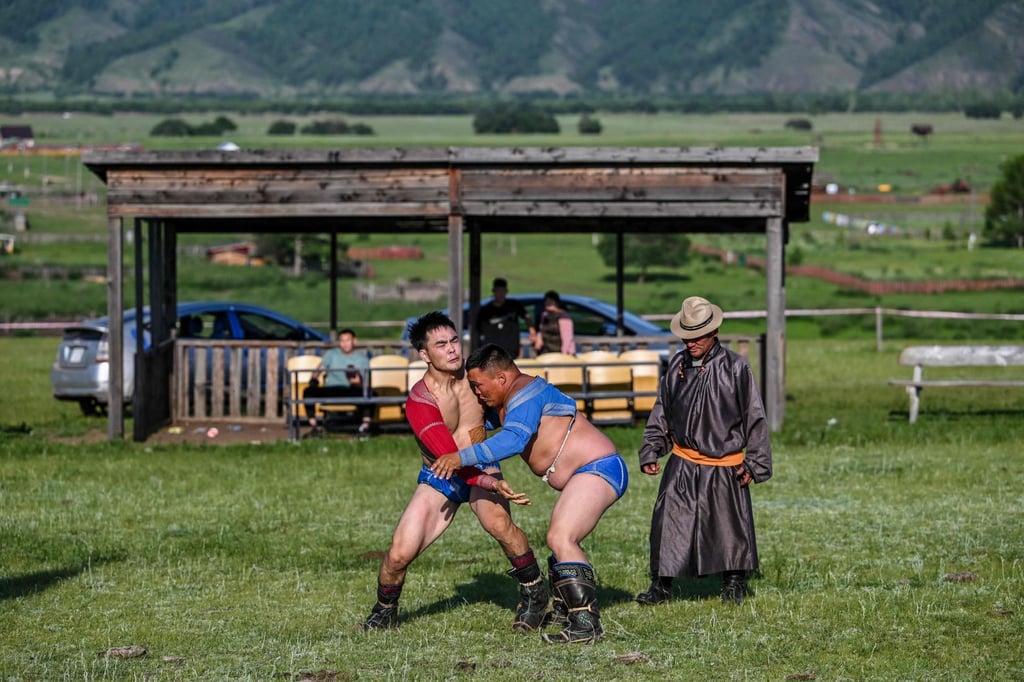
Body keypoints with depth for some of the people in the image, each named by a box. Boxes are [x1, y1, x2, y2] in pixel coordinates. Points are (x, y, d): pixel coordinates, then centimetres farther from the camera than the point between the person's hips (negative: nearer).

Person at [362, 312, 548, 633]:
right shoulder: (420, 402, -25)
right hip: (440, 477, -1)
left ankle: (534, 593, -13)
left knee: (499, 522, -32)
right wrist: (491, 483, -43)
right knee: (399, 554, -10)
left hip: (481, 466, 1)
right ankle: (384, 611, 21)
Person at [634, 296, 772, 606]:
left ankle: (733, 582, 25)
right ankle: (661, 585, 6)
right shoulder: (677, 365, 3)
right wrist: (650, 452, 10)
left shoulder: (735, 368, -8)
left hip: (724, 467, -3)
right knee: (668, 523, -4)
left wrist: (754, 463, -5)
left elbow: (754, 418, -3)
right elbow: (661, 414, 14)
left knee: (731, 527, 6)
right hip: (682, 464, 3)